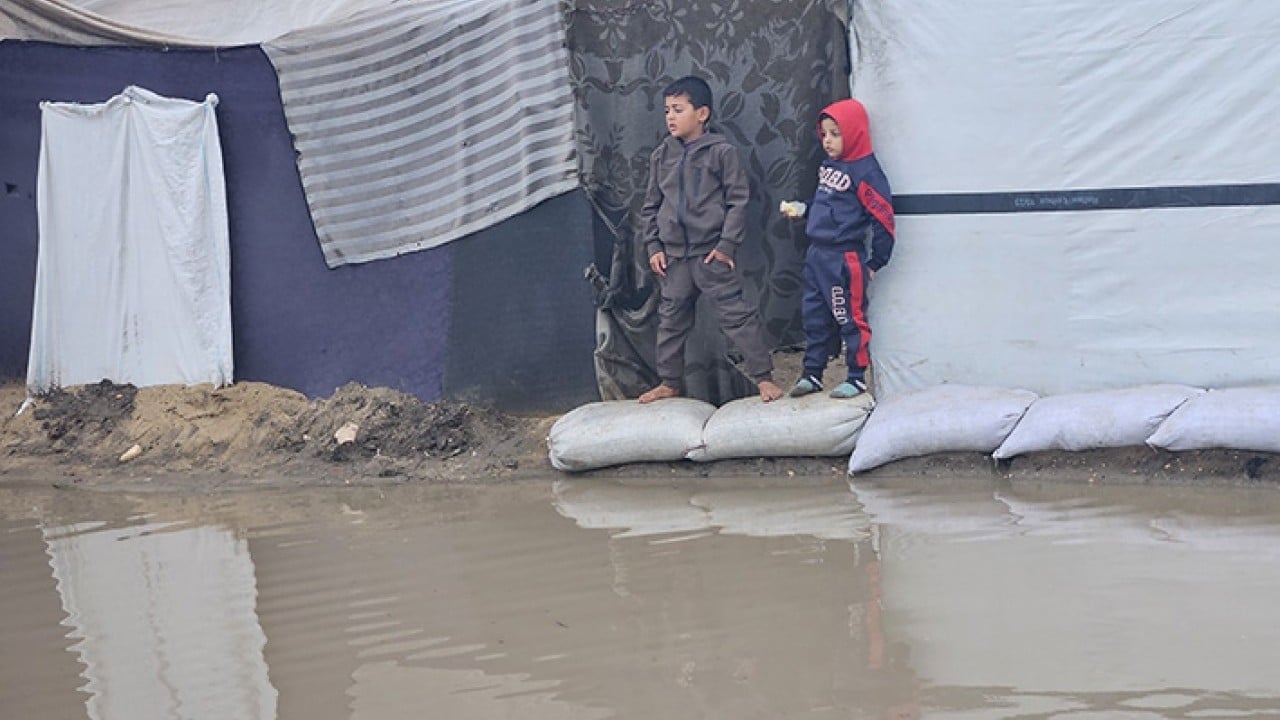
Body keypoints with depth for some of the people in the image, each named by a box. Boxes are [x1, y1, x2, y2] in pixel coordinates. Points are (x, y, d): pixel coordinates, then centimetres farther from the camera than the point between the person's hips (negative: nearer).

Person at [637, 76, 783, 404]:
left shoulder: (721, 152, -6)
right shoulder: (661, 156, 7)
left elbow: (738, 201, -6)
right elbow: (651, 206, 13)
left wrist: (727, 244, -12)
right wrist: (653, 247, 4)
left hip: (711, 252, -5)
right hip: (673, 255, 5)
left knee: (736, 313, -4)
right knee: (671, 319, 12)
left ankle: (763, 376, 1)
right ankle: (670, 381, 24)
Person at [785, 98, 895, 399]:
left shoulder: (865, 171, -14)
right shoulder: (828, 165, 11)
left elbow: (883, 218, -13)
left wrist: (876, 262, -8)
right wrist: (799, 209, 10)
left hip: (845, 258, -8)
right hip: (817, 254, 8)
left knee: (850, 319, 0)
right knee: (814, 317, 13)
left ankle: (857, 378, 8)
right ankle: (812, 374, 23)